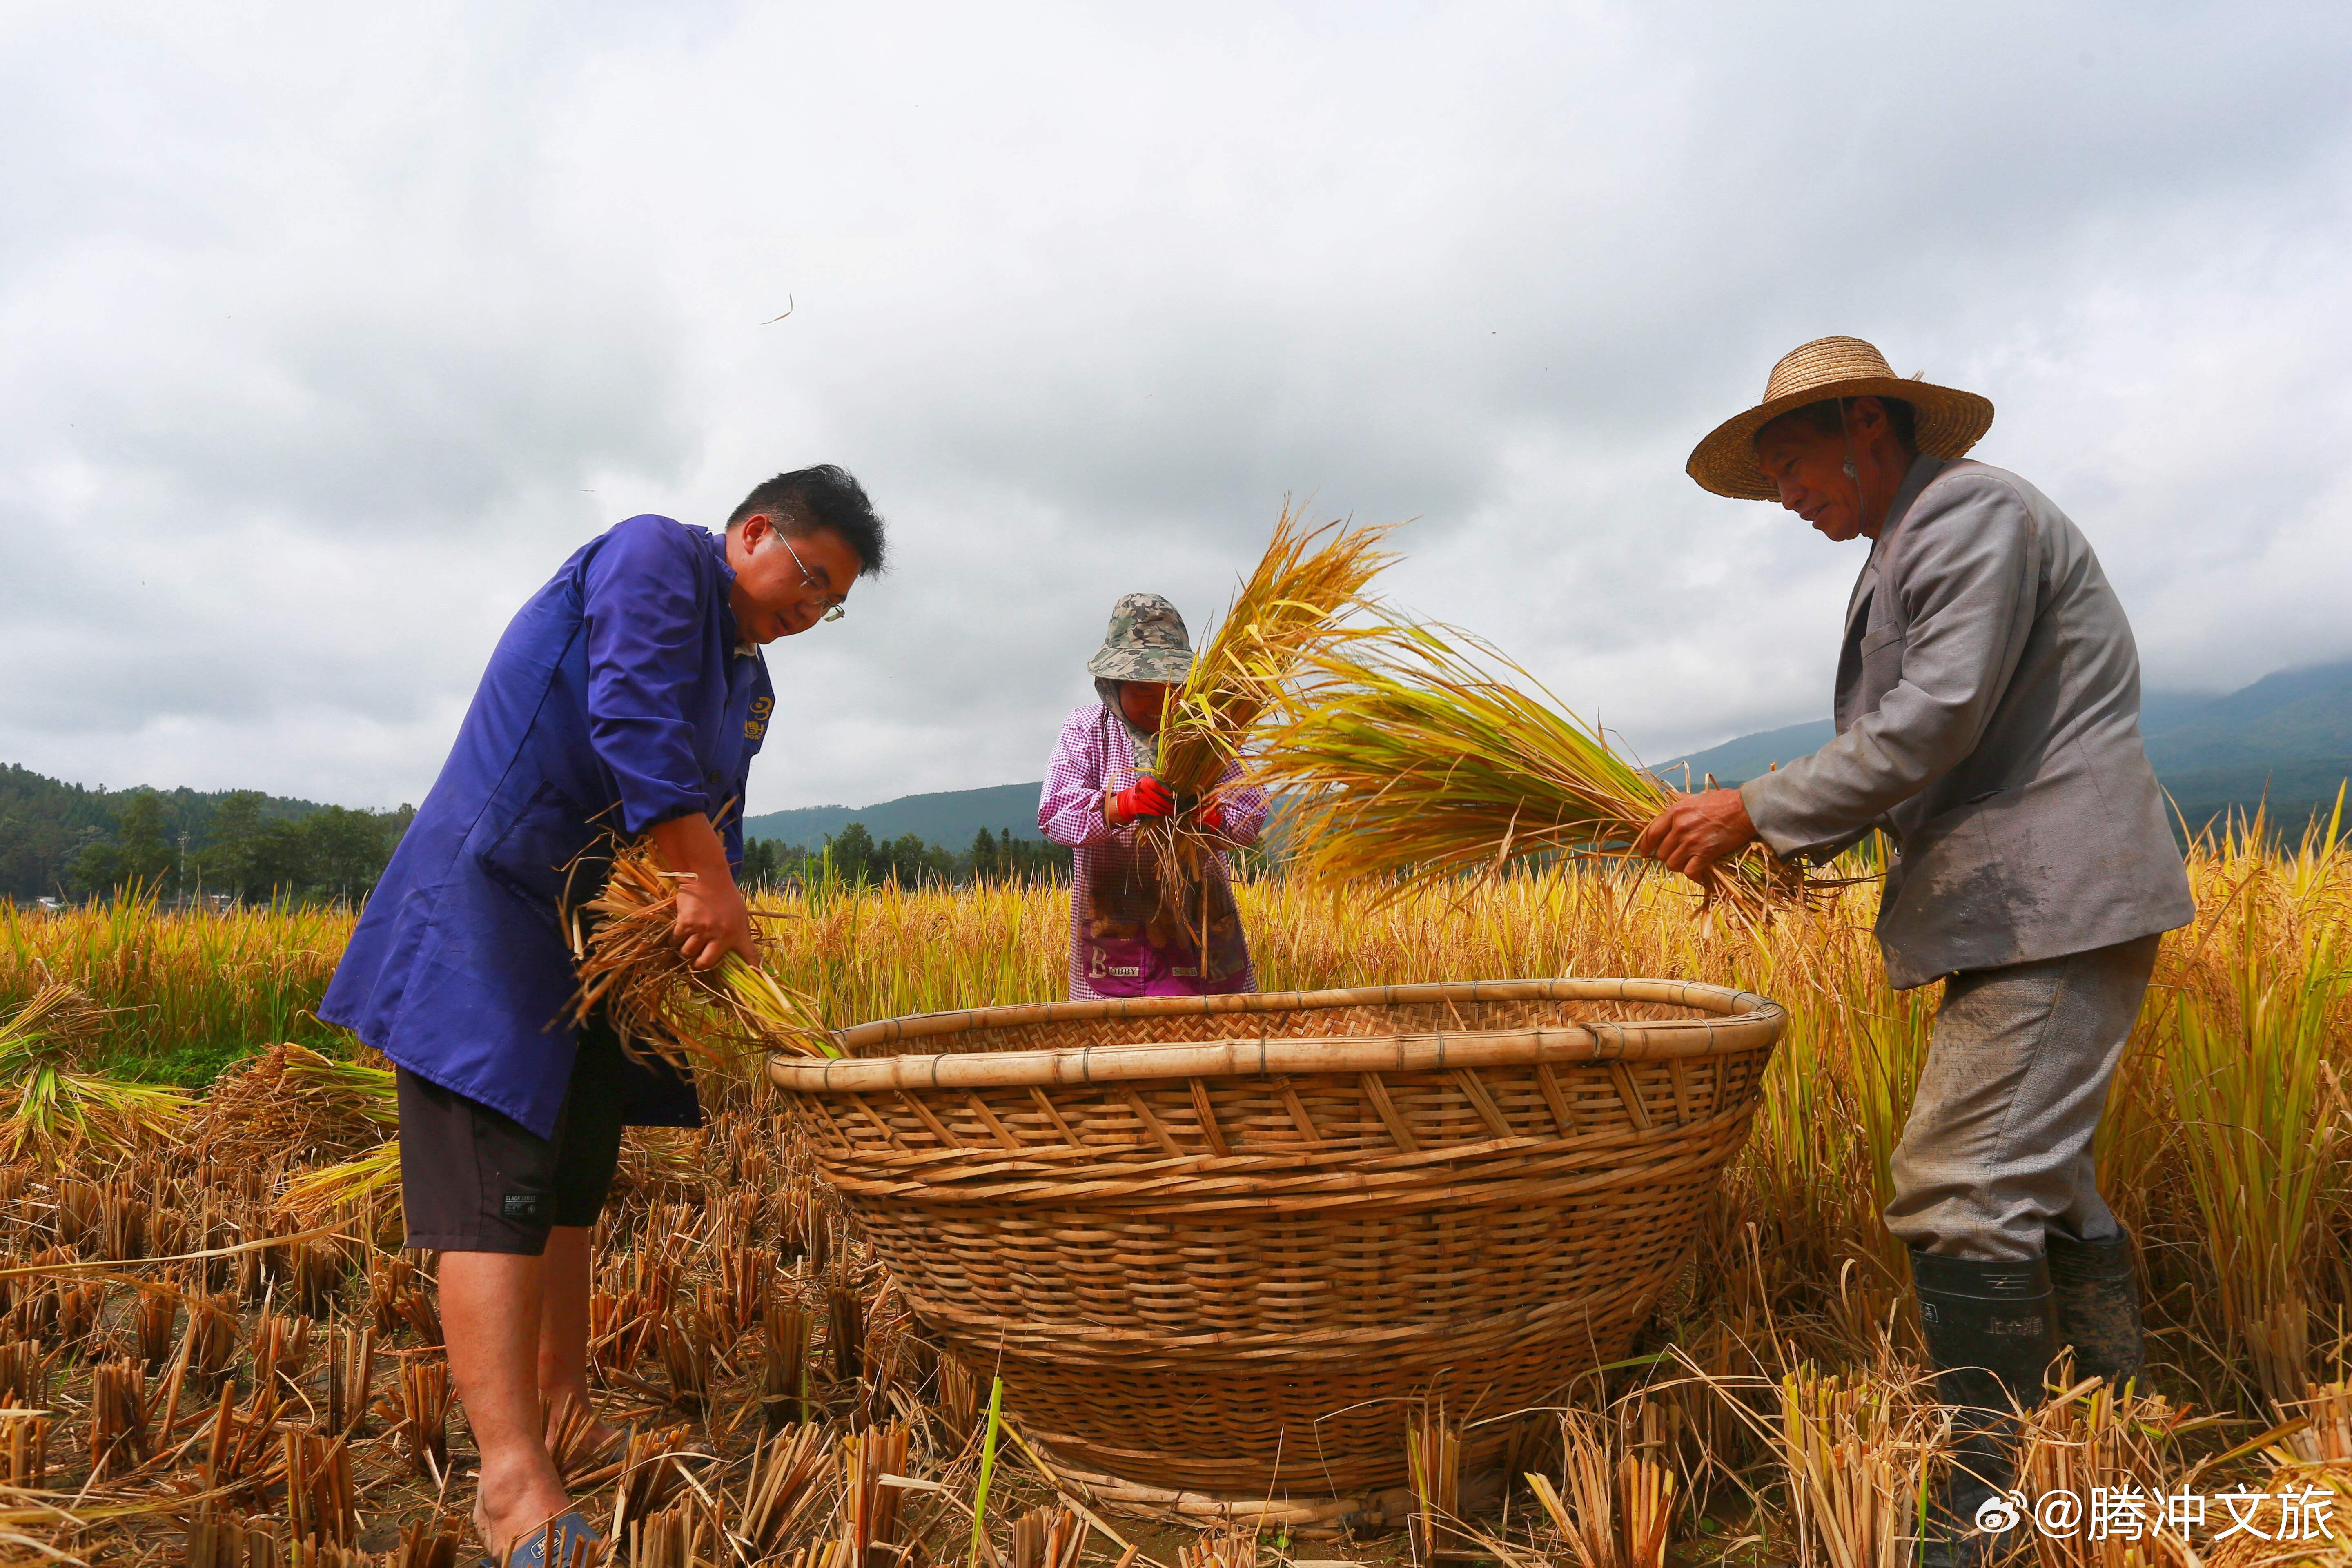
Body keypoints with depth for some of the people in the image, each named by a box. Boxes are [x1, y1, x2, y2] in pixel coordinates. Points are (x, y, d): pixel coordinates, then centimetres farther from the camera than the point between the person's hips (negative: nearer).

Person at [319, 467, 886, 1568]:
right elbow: (635, 723, -24)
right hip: (486, 900, -9)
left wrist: (719, 926, -8)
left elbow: (718, 817, 11)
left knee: (571, 1182, 13)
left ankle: (564, 1417, 23)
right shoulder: (657, 556, -9)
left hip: (605, 932, 10)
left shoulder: (751, 687, 18)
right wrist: (707, 883, -27)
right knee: (497, 1185, -14)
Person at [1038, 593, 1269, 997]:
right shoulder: (1087, 730, 1)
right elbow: (1054, 813, -11)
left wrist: (1213, 815, -25)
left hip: (1201, 929, 2)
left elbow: (1253, 806, -2)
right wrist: (1123, 804, -29)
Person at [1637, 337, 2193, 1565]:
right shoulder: (1902, 556, 22)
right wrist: (1781, 841, 7)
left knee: (1964, 1193, -13)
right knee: (2038, 1183, 17)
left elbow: (1936, 722, -20)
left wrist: (1756, 810, -16)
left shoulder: (1972, 511, -9)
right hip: (2018, 910, 11)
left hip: (2059, 904, -11)